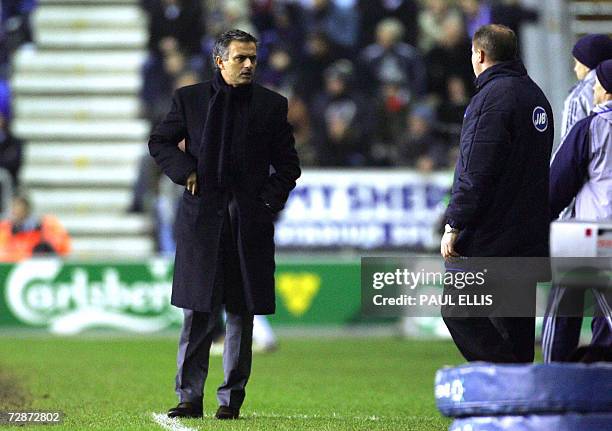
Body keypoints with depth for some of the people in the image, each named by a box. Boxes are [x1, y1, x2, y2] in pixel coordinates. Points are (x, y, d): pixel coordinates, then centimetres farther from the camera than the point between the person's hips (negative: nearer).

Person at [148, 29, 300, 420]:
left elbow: (288, 164, 12)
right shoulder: (190, 99, 5)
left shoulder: (272, 105, 7)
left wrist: (269, 201, -1)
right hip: (202, 216, -1)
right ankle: (190, 397, 3)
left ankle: (231, 398, 8)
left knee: (241, 313, 2)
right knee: (198, 311, -1)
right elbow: (159, 142, 14)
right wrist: (184, 170, -2)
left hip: (251, 220, 1)